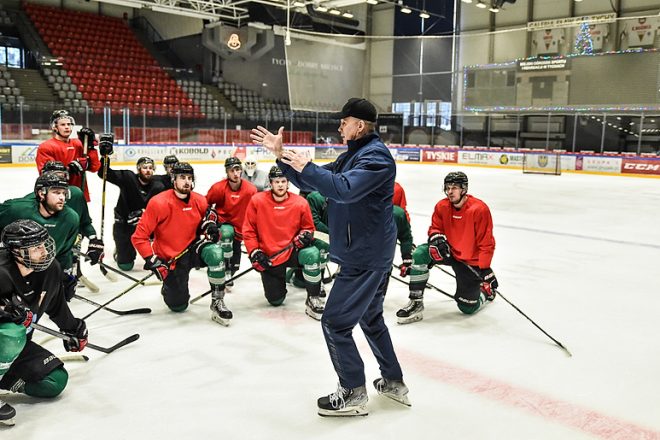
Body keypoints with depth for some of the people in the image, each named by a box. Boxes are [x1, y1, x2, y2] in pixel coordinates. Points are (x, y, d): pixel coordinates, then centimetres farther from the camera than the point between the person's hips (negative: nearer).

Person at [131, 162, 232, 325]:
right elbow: (139, 237, -17)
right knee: (178, 306, 1)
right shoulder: (159, 203, -20)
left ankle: (217, 302, -19)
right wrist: (153, 261, -22)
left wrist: (210, 223, -9)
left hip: (193, 249, 3)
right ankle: (169, 286, 39)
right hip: (170, 259, -2)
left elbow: (207, 214, 16)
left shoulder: (200, 201, -6)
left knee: (215, 252, -32)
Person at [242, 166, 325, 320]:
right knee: (275, 300, -1)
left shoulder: (300, 203, -7)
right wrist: (254, 252, -9)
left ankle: (313, 299, -17)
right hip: (269, 258, 0)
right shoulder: (257, 201, -7)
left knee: (312, 254, -34)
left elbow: (308, 227, 7)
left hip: (293, 252, 0)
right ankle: (278, 281, 37)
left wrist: (305, 235, -15)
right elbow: (248, 230, -1)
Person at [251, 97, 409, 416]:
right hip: (370, 254, 11)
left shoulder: (376, 156, -17)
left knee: (335, 323, -3)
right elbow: (311, 182, 14)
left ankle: (353, 394, 11)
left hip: (365, 257, -11)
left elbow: (344, 189, -32)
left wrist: (306, 166, -22)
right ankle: (393, 382, 34)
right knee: (370, 318, 21)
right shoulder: (352, 155, 14)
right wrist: (280, 154, 5)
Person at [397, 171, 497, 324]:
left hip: (471, 261, -4)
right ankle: (416, 302, -15)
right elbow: (435, 227, 4)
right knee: (420, 254, -25)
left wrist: (485, 270, -22)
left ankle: (486, 290, 35)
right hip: (448, 252, 4)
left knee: (468, 308, -1)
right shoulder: (442, 206, -9)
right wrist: (437, 238, -21)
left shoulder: (479, 209, -23)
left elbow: (486, 243, -19)